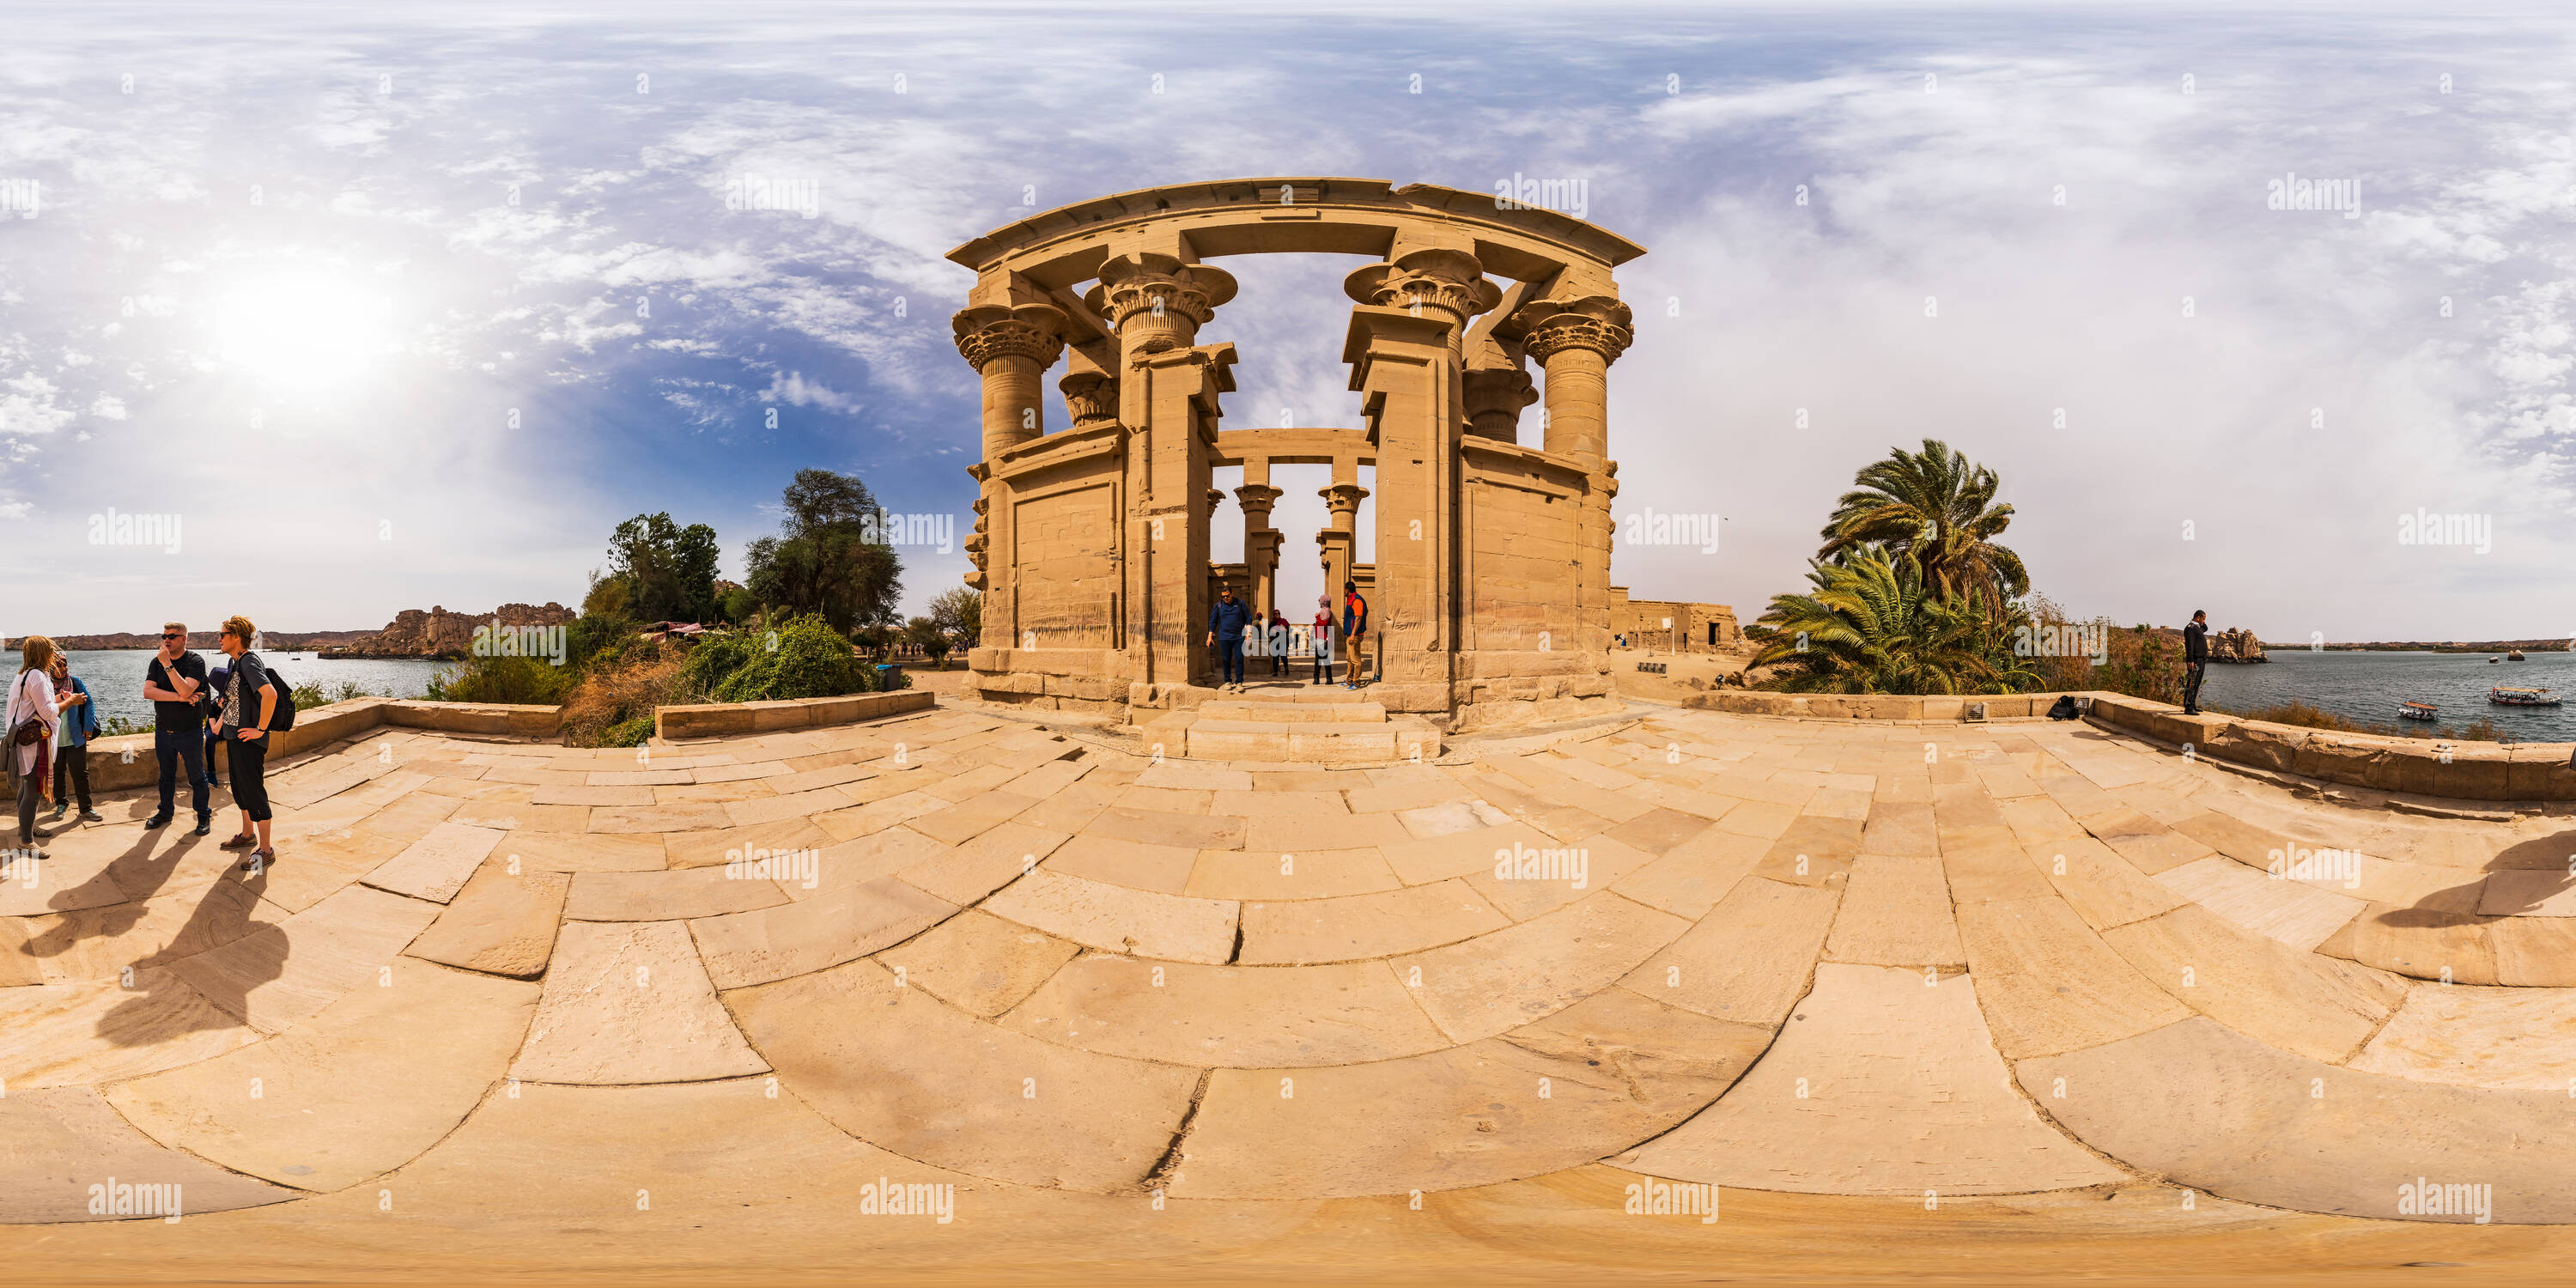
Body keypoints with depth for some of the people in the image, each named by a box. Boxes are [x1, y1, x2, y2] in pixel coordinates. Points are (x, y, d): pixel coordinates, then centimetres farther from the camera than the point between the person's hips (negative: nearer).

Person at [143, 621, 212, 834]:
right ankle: (165, 812, 29)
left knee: (197, 777, 3)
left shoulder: (195, 662, -9)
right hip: (163, 730, 5)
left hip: (189, 731, -4)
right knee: (166, 775, 16)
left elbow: (185, 690, -24)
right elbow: (148, 691, -8)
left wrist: (168, 664, -25)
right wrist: (179, 697, -18)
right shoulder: (157, 662, 5)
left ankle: (204, 816, 12)